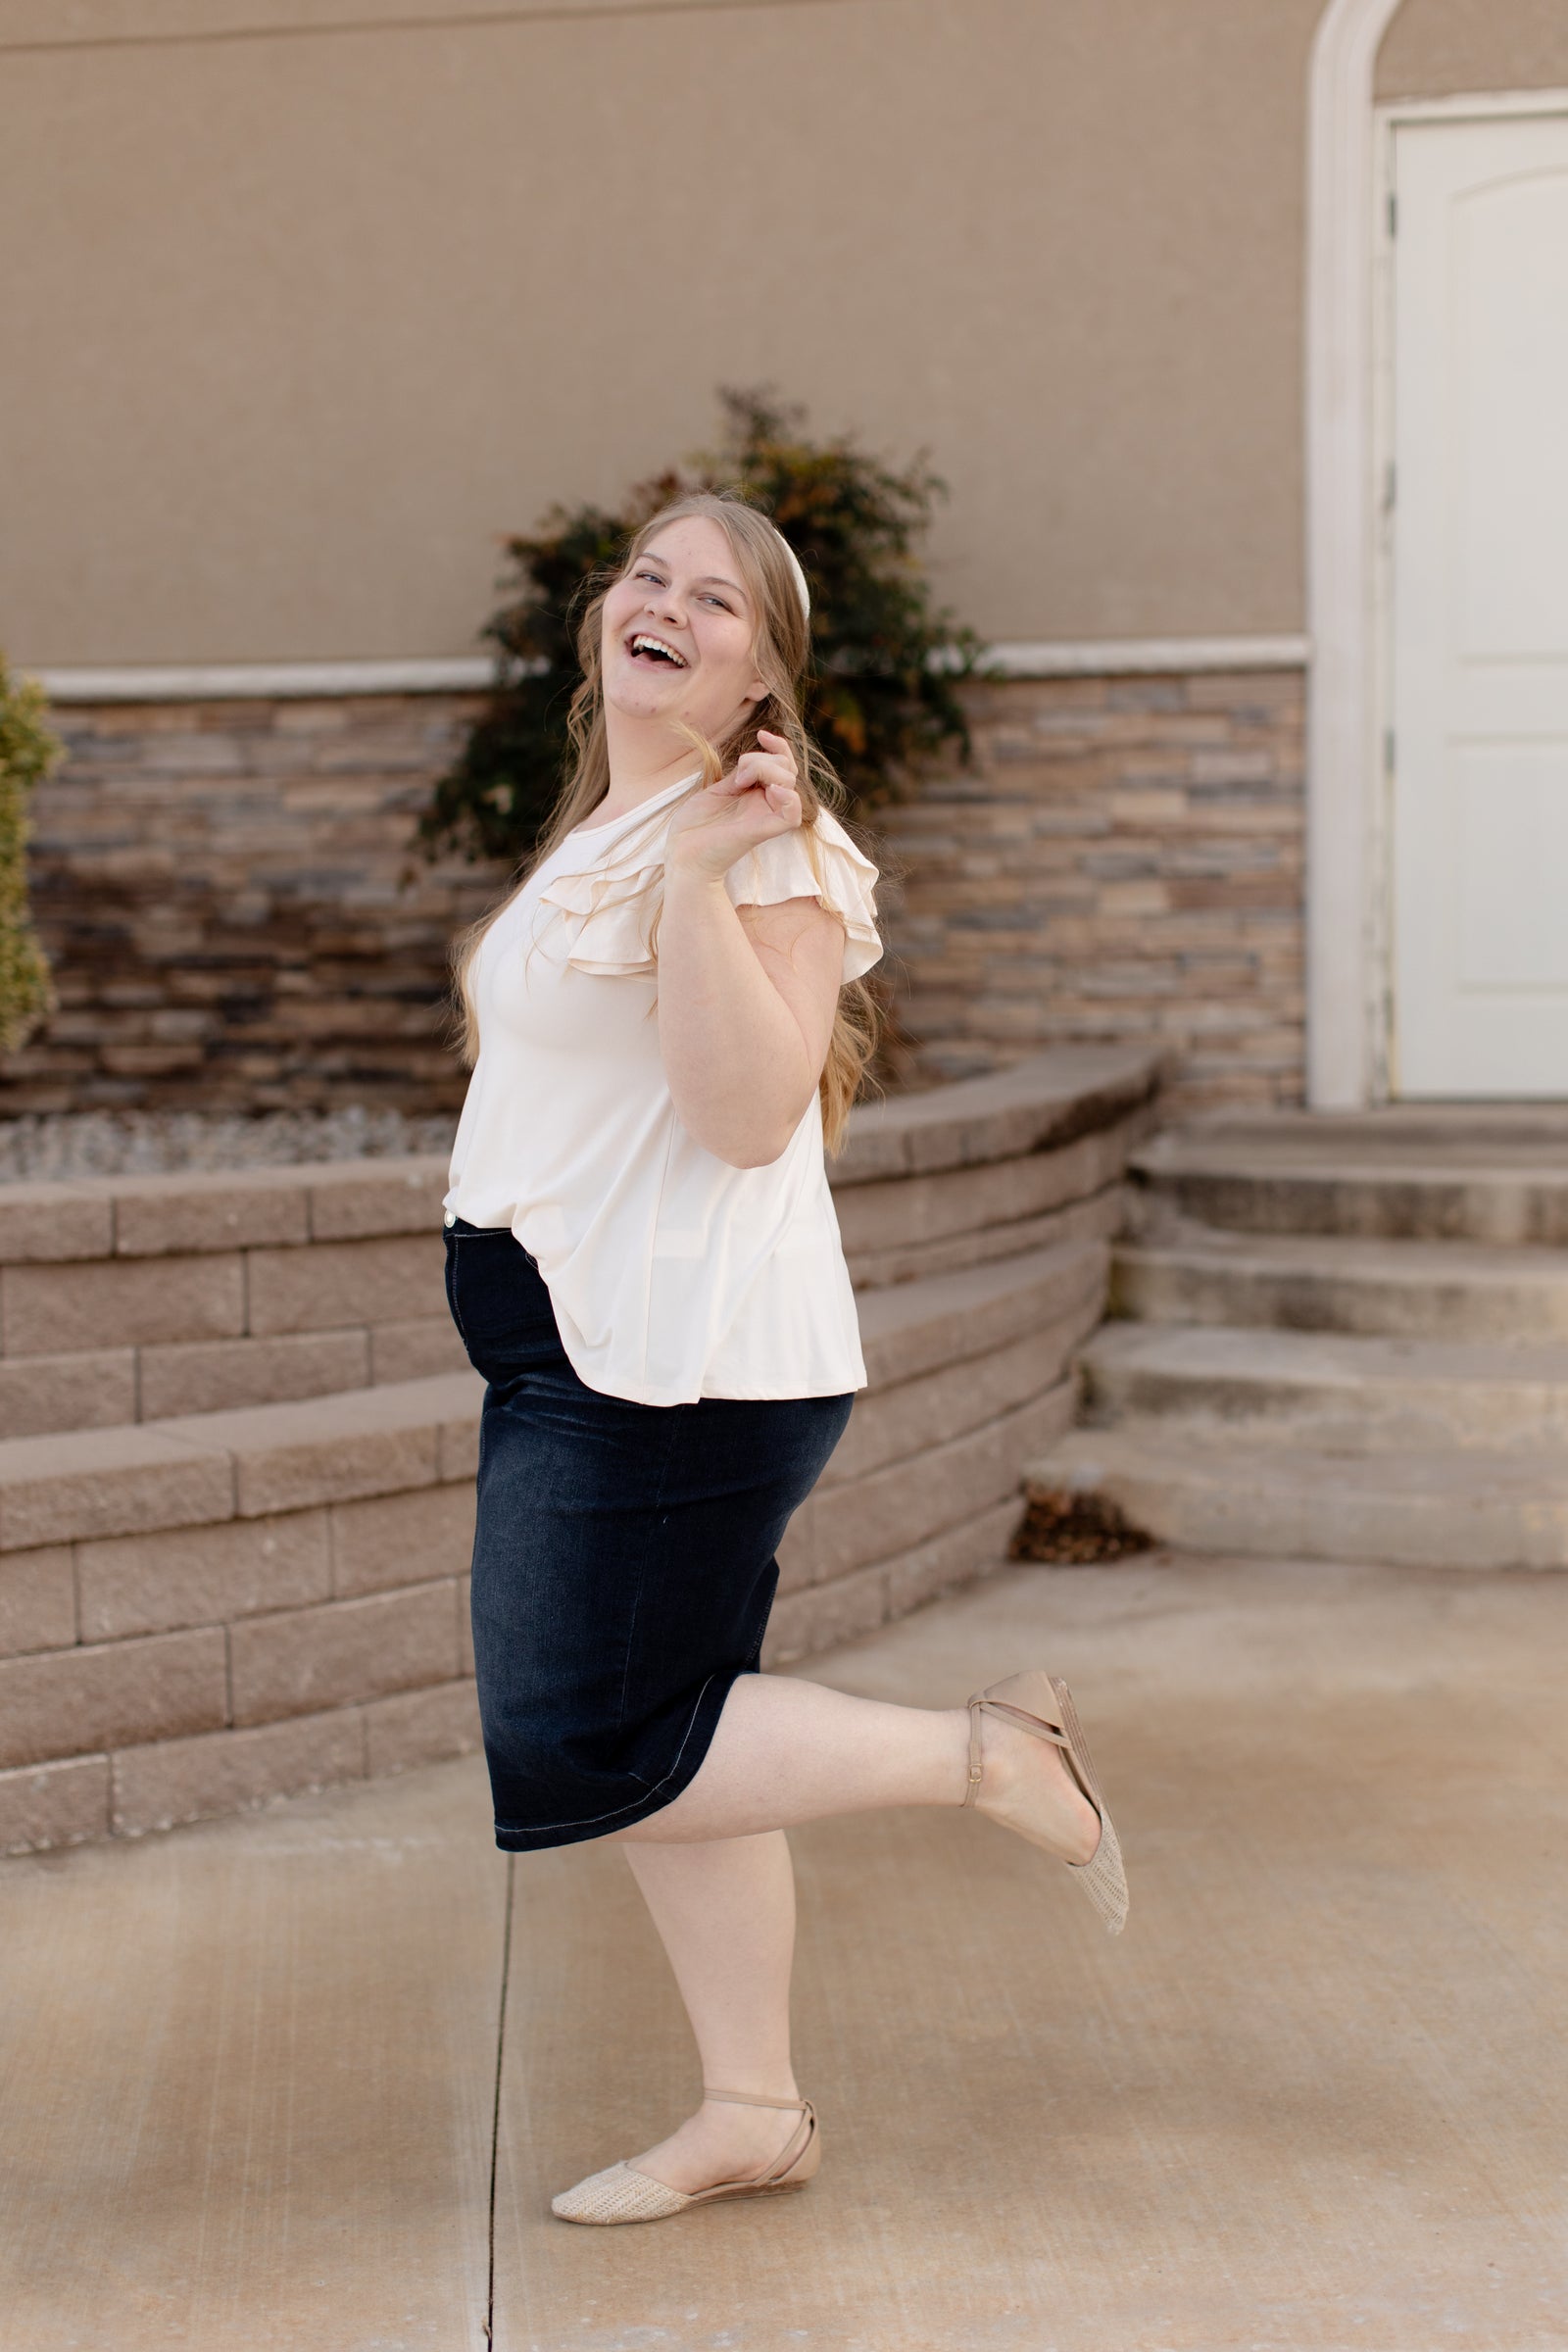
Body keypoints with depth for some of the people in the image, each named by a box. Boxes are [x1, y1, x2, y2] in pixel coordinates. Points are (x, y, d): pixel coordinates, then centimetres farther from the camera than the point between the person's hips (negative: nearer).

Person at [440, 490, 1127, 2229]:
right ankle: (752, 2113, 23)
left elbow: (750, 1111, -25)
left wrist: (702, 870, -28)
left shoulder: (767, 842, -13)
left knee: (588, 1753, -8)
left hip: (679, 1367, -9)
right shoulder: (600, 832, 16)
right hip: (582, 1357, 9)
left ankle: (985, 1757, 3)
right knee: (660, 1746, 12)